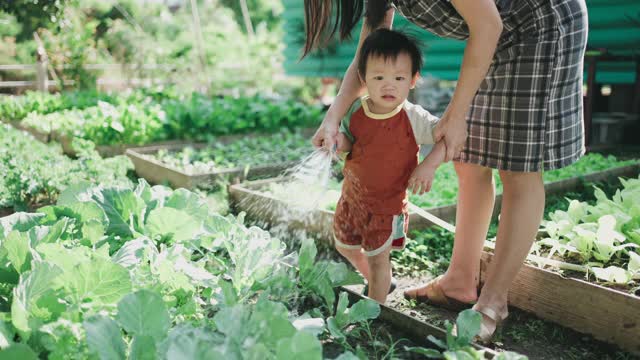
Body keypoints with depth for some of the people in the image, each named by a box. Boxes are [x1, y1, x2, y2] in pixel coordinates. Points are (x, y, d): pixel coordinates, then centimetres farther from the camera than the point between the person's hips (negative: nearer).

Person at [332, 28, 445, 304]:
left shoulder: (413, 118, -22)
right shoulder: (356, 109, -10)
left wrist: (430, 164, -34)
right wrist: (340, 142, -20)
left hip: (387, 204, -5)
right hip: (352, 195, 6)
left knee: (377, 258, 9)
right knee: (344, 247, 24)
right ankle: (380, 283, 50)